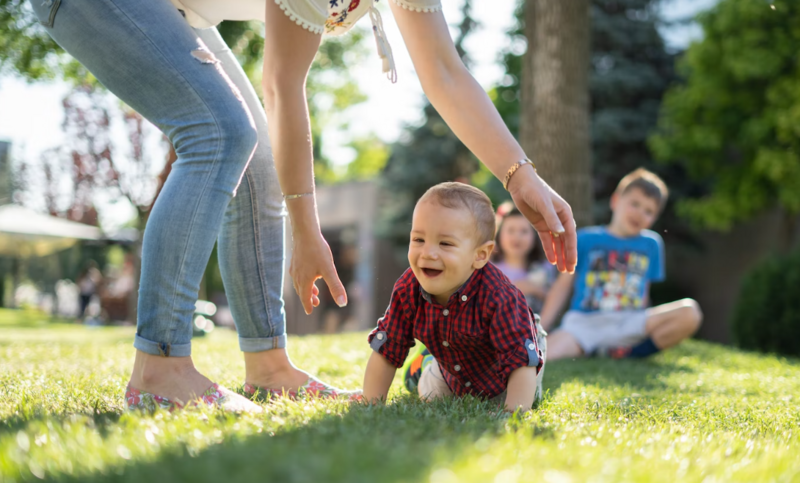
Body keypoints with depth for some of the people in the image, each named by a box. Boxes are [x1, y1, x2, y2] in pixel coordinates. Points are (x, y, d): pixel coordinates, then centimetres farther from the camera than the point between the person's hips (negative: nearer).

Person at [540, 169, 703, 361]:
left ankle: (626, 353, -17)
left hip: (629, 324, 4)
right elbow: (563, 285, 9)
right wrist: (538, 330, 1)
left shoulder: (651, 244, 18)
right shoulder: (586, 239, 10)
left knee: (689, 312, -24)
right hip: (583, 323, -3)